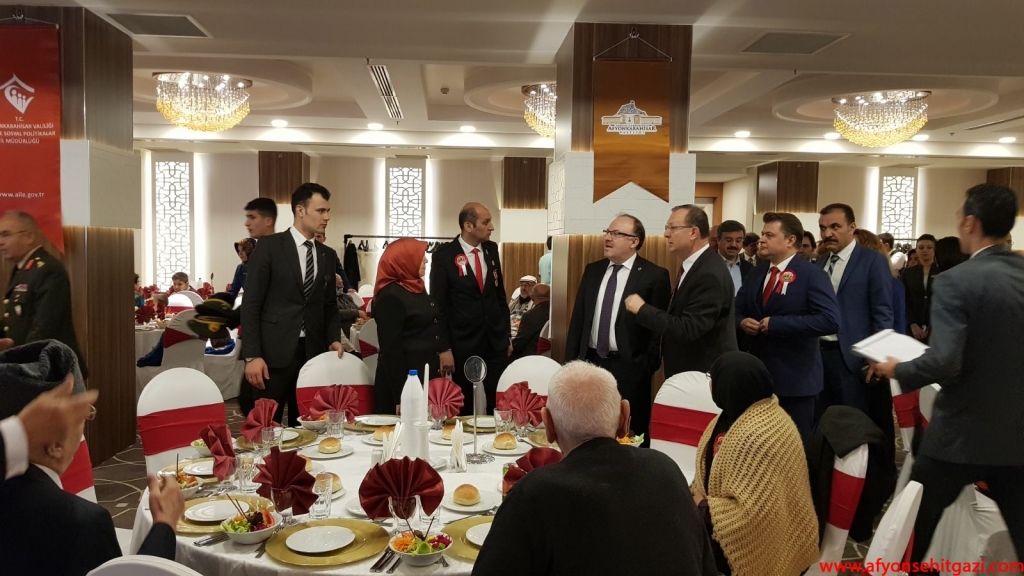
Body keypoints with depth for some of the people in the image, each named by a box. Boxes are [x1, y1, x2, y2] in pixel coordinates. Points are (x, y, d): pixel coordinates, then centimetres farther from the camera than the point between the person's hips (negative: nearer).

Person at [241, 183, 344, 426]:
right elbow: (251, 304, -6)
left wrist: (333, 339, 1)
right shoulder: (269, 247, -3)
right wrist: (252, 355, -12)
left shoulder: (327, 255, 12)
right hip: (274, 353, -4)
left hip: (313, 353, 5)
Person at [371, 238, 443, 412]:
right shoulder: (390, 296, -15)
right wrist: (400, 396, -19)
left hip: (425, 374, 8)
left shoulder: (417, 288, 10)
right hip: (405, 379, -8)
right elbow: (390, 348, -18)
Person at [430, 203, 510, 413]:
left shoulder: (492, 249, 6)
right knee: (465, 406, 10)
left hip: (496, 341, 4)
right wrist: (444, 348, -12)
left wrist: (507, 334, 13)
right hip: (463, 344, -4)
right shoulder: (444, 256, -10)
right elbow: (439, 305, -9)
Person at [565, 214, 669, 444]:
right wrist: (571, 360, 6)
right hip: (589, 362, 5)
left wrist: (647, 367, -11)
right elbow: (578, 318, 11)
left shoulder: (654, 275, -6)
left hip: (629, 369, -5)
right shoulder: (593, 270, 10)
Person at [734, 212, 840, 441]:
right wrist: (743, 322, -8)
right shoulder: (756, 273, 10)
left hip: (795, 377, -6)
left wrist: (776, 324, -24)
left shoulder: (812, 275, -12)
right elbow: (737, 309, 17)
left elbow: (830, 320, -24)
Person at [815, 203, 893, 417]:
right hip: (817, 353, 6)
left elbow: (883, 313, -9)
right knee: (820, 419, 13)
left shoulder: (873, 261, -5)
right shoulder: (819, 263, 13)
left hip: (852, 357, -6)